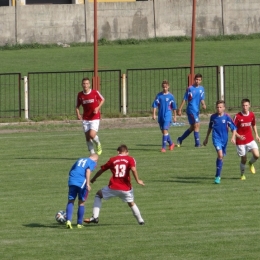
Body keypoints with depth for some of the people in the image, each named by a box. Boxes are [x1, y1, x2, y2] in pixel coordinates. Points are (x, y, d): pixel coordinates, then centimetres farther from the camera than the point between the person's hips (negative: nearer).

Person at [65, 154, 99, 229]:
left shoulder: (80, 160, 27)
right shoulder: (93, 162, 9)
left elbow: (71, 171, 27)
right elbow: (88, 171, -10)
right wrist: (88, 184, -16)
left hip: (72, 182, 4)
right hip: (82, 183, -4)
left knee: (70, 201, 7)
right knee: (81, 203, 10)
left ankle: (68, 220, -14)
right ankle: (79, 223, 15)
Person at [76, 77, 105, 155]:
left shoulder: (95, 93, -9)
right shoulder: (80, 95, -1)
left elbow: (102, 100, 8)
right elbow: (77, 106, 10)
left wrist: (98, 107, -8)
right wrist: (78, 114, -8)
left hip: (95, 117, -3)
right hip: (85, 119, 3)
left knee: (92, 135, -18)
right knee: (87, 138, 3)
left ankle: (98, 145, 14)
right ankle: (92, 154, 16)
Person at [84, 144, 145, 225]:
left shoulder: (112, 159, 9)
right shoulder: (130, 159, 4)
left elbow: (102, 170, 16)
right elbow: (133, 169, -15)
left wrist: (93, 179, 30)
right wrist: (137, 180, -7)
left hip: (113, 187, 0)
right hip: (126, 188, 0)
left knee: (98, 195, 20)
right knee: (131, 203, 25)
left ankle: (95, 217, 9)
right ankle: (140, 220, 27)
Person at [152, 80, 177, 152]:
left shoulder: (170, 96, -1)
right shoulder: (159, 95, 2)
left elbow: (174, 107, 6)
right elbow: (155, 105, 0)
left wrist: (175, 116, 9)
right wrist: (154, 114, -9)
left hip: (167, 116, -4)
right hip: (160, 116, 4)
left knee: (165, 130, -14)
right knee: (163, 131, 12)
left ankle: (164, 147, -14)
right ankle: (171, 143, 33)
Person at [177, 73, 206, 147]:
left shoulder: (201, 89, 10)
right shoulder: (190, 88, -7)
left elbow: (202, 99, 11)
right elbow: (185, 99, -5)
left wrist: (203, 104, -12)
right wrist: (180, 109, -7)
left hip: (197, 110, 7)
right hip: (191, 110, -7)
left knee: (192, 127, 13)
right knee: (197, 125, -13)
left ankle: (180, 139, 28)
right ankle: (197, 143, -8)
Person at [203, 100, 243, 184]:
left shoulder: (227, 117, -6)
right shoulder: (213, 117, 1)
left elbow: (234, 128, -3)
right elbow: (210, 128, 16)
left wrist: (233, 137, -19)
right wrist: (206, 138, 22)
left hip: (224, 139, 1)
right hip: (216, 138, -1)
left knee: (221, 157, 11)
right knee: (220, 155, -20)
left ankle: (218, 175, 28)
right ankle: (218, 176, -15)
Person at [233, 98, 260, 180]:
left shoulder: (252, 115, 0)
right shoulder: (237, 116, -13)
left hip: (250, 140, 3)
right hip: (240, 142, -3)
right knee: (243, 159, 4)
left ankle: (251, 163, 20)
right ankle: (242, 175, 28)